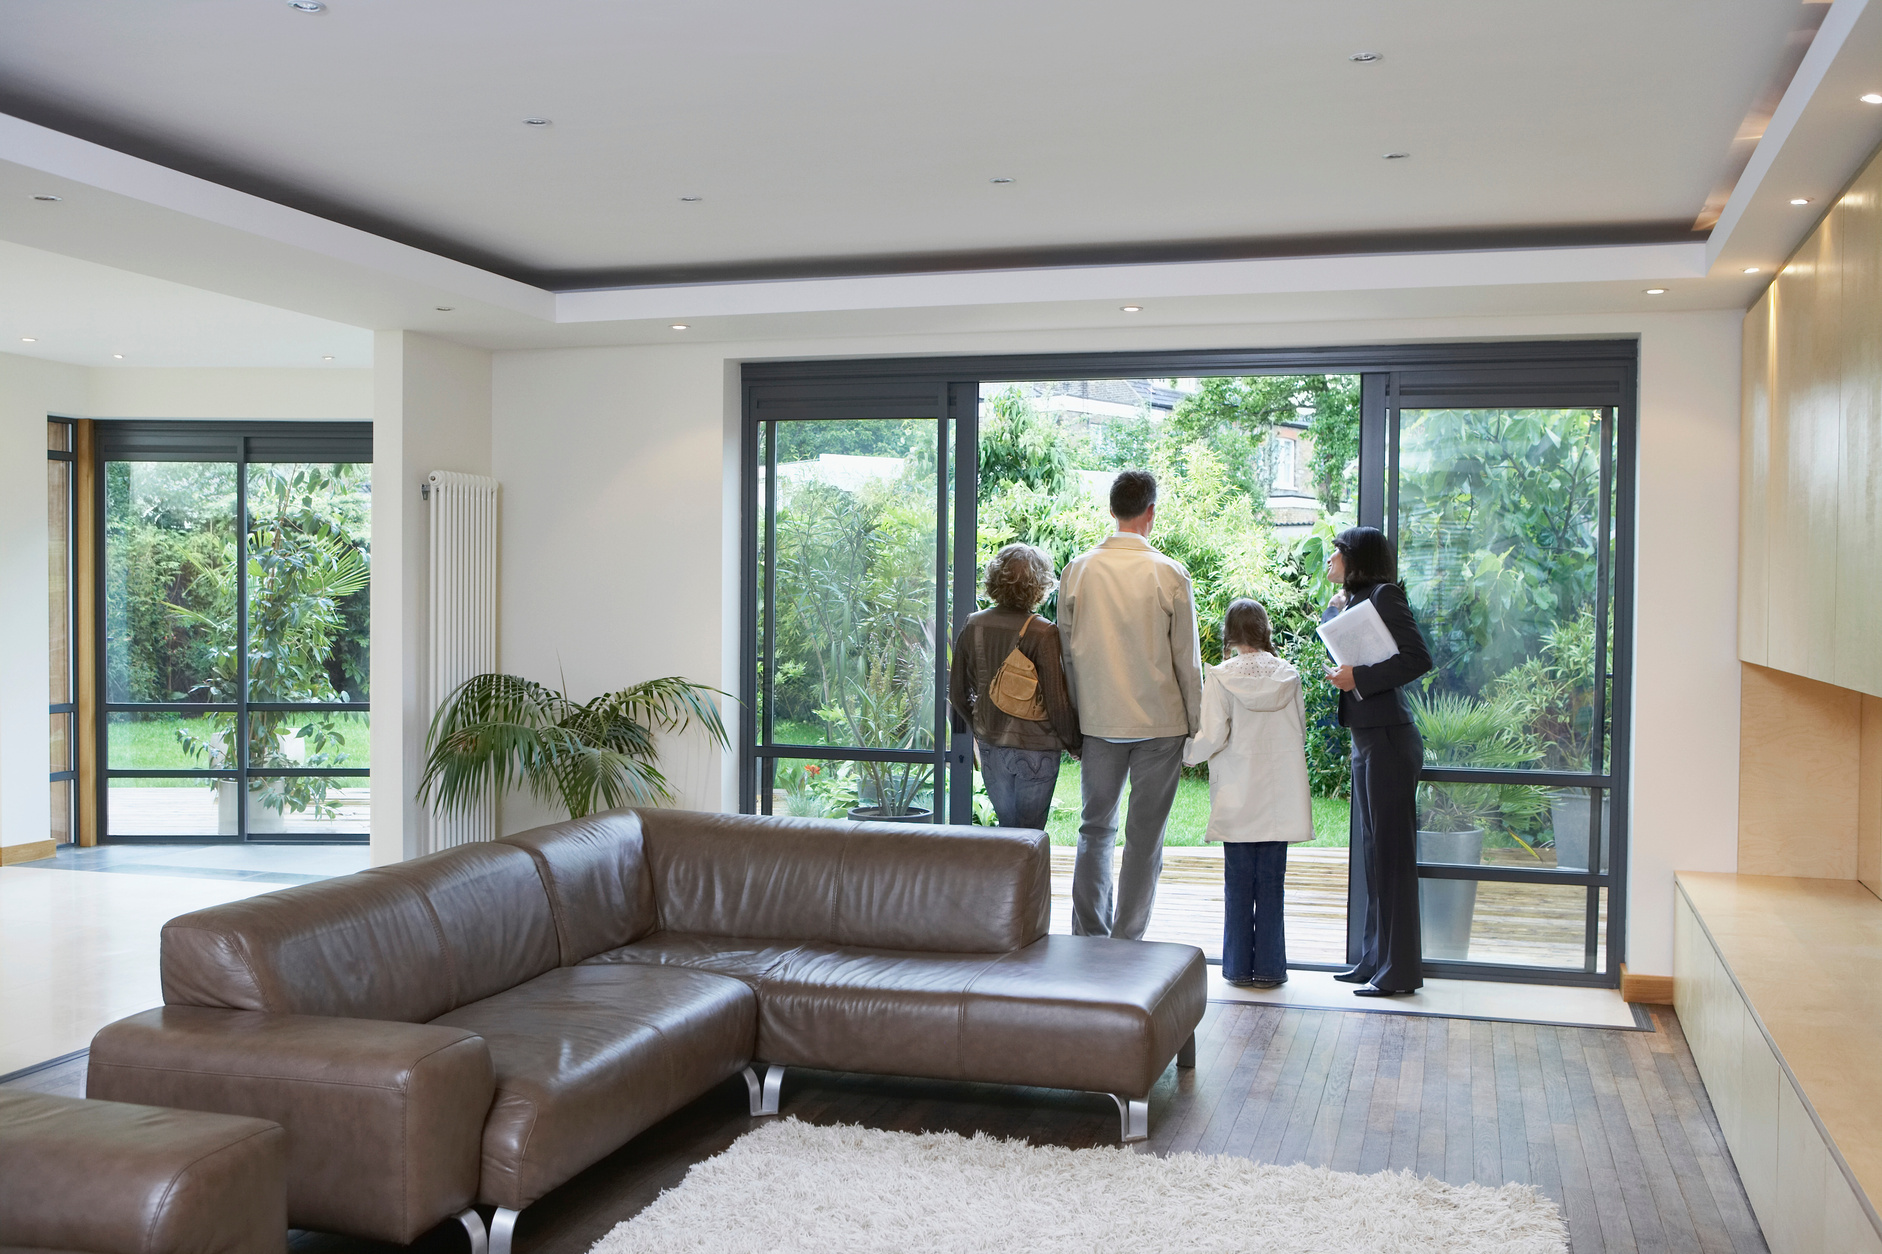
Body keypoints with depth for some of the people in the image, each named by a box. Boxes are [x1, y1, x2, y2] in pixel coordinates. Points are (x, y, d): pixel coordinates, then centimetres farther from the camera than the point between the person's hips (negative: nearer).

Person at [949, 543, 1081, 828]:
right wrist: (1074, 743, 2)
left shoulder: (973, 627, -2)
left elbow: (958, 694, 6)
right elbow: (1057, 700, -14)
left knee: (1006, 826, 18)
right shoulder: (1043, 634, -17)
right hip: (1036, 749, -4)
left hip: (991, 748, 5)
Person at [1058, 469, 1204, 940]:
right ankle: (1127, 944, 8)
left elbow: (1067, 652, 5)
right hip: (1160, 722, -2)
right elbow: (1187, 659, -4)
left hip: (1099, 720, 3)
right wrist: (1197, 724, 6)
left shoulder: (1077, 570, -1)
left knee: (1095, 828, 14)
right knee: (1145, 835, 5)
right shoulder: (1169, 574, -8)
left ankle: (1088, 938, 15)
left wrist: (1073, 720, 15)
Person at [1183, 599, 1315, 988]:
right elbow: (1300, 733, 6)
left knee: (1237, 882, 7)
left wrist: (1188, 755, 5)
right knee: (1271, 881, 7)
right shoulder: (1289, 676, 0)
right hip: (1279, 800, 2)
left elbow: (1212, 737, -13)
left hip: (1237, 800, -2)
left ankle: (1239, 966, 11)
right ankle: (1269, 967, 9)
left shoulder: (1221, 677, -9)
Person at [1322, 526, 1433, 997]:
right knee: (1372, 851, 13)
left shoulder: (1384, 595, -10)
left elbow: (1418, 658, -18)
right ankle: (1375, 959, 21)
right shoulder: (1351, 602, 17)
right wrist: (1337, 608, 8)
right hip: (1366, 739, 10)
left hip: (1389, 739, -10)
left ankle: (1400, 970, 0)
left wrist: (1359, 677, -20)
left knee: (1392, 852, -5)